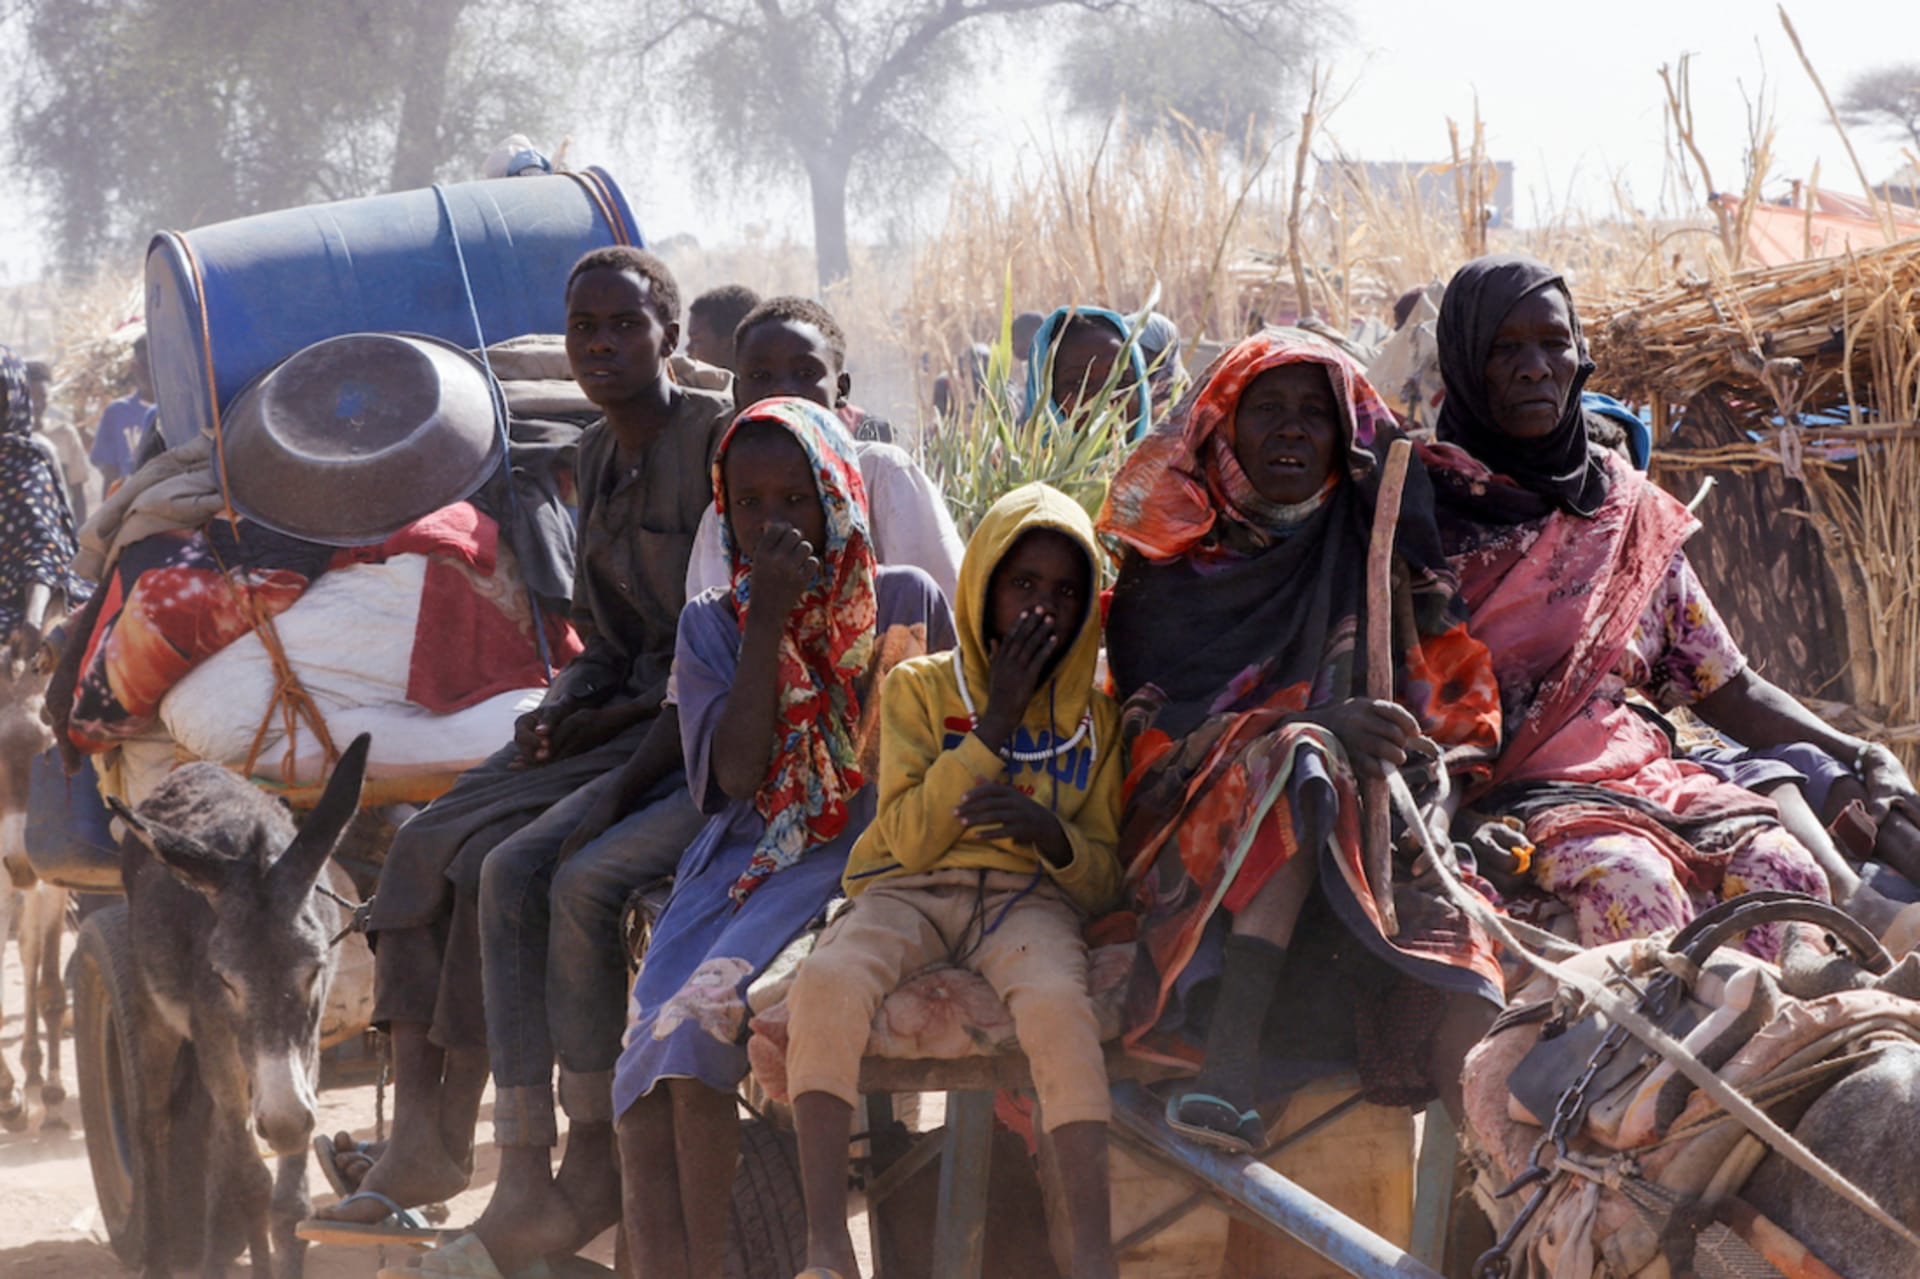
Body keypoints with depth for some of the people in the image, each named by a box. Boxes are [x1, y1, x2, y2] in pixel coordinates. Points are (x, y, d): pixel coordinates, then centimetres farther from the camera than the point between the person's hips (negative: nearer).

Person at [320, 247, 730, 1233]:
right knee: (428, 844, -6)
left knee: (540, 870, -28)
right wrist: (562, 710, 0)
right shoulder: (597, 458, 16)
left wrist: (618, 720, -19)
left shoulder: (720, 440, -10)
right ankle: (419, 1134, -10)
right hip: (620, 725, 9)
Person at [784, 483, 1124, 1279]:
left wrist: (1053, 834, -14)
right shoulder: (921, 687, 11)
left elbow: (1104, 881, 10)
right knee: (828, 980, -35)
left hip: (1029, 897, 0)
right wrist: (995, 724, -6)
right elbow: (911, 839, -2)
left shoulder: (1094, 715, 15)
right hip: (912, 892, 0)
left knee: (1057, 998, -37)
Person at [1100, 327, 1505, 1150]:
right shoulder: (1169, 562, 10)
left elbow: (1458, 703, 9)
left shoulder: (1380, 552, 15)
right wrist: (1318, 729, -19)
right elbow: (1158, 720, -4)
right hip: (1199, 845, -2)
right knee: (1296, 760, -35)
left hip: (1369, 831, 2)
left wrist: (1435, 782, -14)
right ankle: (1231, 1066, -49)